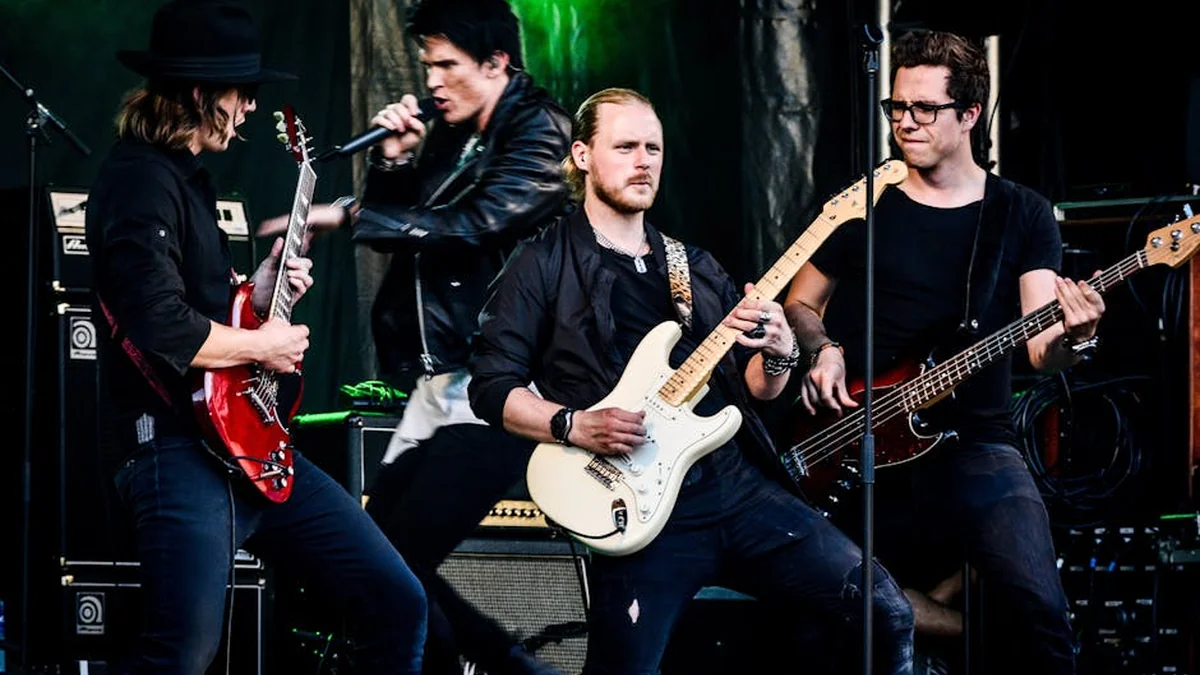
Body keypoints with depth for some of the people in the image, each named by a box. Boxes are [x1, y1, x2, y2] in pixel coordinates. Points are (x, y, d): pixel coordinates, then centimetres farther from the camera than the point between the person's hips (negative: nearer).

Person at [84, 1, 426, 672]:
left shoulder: (188, 175, 21)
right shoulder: (139, 180, -12)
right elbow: (163, 328, -23)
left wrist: (259, 294, 15)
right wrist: (263, 346, -10)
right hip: (178, 447, -10)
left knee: (400, 602, 5)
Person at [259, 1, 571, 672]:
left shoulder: (539, 131, -9)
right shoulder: (449, 134, 15)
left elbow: (476, 225, -22)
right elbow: (399, 230, 17)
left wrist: (351, 216, -21)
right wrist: (394, 160, 0)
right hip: (440, 383, 9)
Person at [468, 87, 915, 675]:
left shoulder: (695, 267, 21)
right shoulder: (545, 265, 3)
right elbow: (491, 386, -2)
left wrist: (777, 356, -2)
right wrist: (575, 426, -16)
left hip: (743, 486, 5)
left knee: (885, 611, -6)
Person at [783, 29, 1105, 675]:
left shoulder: (1022, 215, 5)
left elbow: (1039, 346, -3)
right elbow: (800, 304, 17)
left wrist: (1071, 337, -26)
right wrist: (823, 350, -4)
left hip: (976, 444, -1)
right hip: (868, 450, 1)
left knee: (1039, 613, -22)